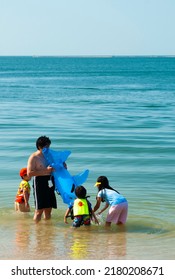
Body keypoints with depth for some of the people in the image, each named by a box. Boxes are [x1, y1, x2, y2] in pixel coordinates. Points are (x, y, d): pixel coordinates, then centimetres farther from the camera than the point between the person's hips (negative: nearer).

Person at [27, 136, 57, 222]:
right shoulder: (34, 157, -8)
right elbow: (29, 173, -17)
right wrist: (46, 170, -22)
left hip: (49, 183, 7)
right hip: (39, 183, -7)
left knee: (48, 209, 11)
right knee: (39, 209, -6)